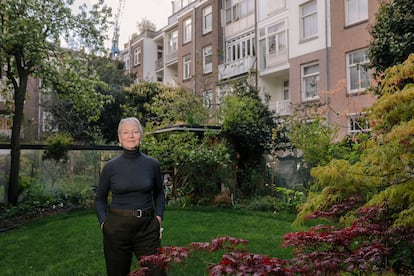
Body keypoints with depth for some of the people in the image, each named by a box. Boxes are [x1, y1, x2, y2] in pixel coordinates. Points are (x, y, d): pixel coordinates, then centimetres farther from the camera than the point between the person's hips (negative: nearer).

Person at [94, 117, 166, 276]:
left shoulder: (152, 164, -1)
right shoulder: (111, 166, -4)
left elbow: (159, 193, 13)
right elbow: (100, 199, 7)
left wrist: (158, 217, 1)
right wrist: (103, 221, -6)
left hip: (147, 227, 1)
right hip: (117, 227, 0)